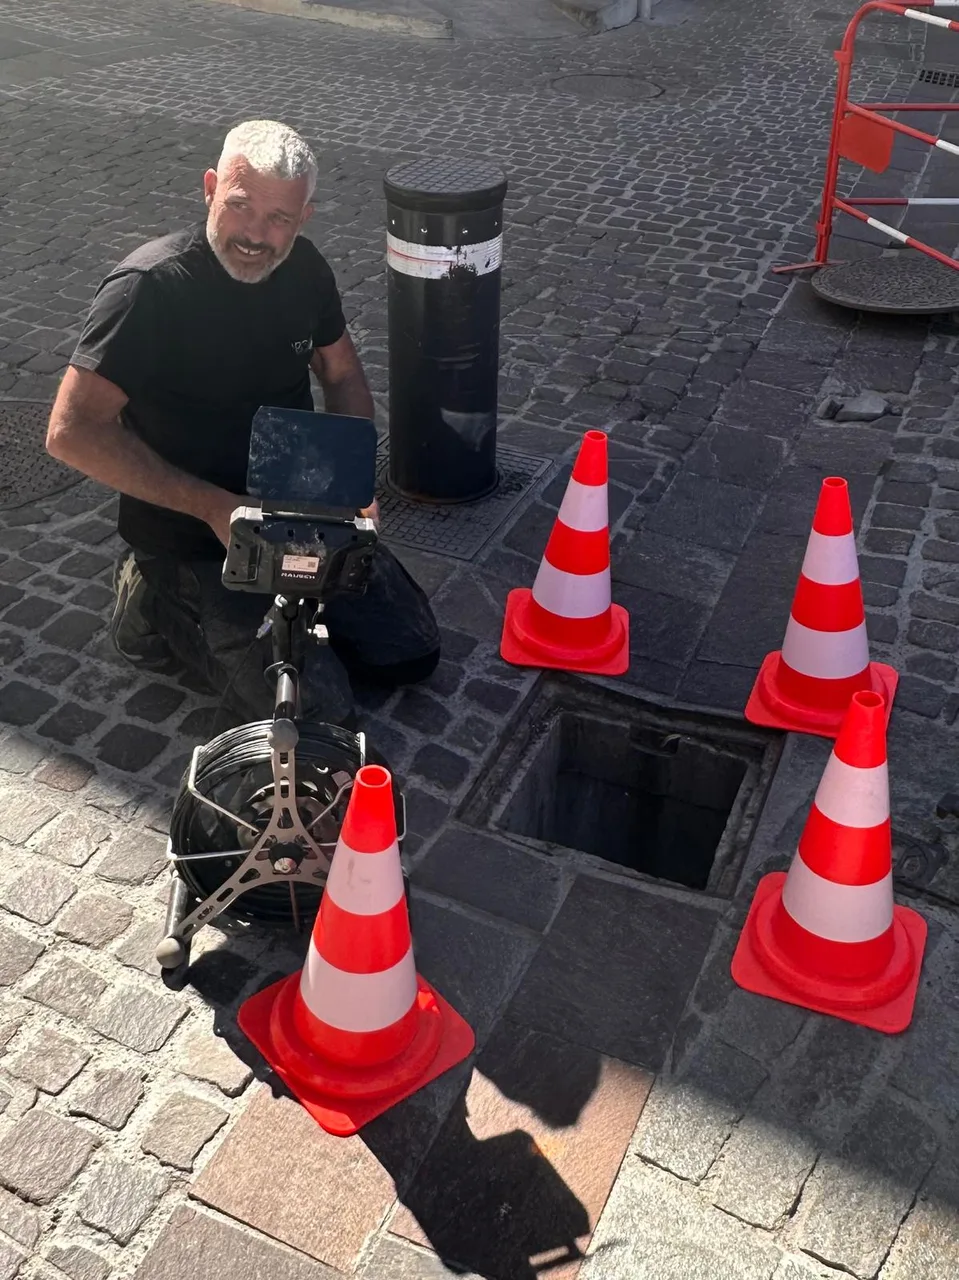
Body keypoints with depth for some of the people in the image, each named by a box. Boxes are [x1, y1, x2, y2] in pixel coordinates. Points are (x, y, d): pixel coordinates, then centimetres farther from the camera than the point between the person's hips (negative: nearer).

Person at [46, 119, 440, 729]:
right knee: (320, 716, -13)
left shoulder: (304, 268, -2)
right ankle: (163, 611, 7)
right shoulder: (149, 287, -22)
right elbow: (73, 432, -25)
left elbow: (342, 372, 14)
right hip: (192, 536, -6)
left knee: (412, 654, 5)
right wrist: (214, 507, -25)